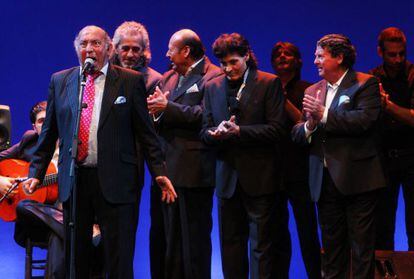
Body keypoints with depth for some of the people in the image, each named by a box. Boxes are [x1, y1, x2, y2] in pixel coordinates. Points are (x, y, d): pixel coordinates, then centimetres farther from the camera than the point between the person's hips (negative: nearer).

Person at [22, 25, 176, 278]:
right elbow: (49, 133, 14)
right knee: (75, 258, 10)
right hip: (74, 181, 3)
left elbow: (146, 132, 2)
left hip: (116, 182, -3)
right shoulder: (60, 81, 10)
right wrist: (36, 172, 8)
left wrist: (159, 171, -4)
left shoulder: (131, 81, 2)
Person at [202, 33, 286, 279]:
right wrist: (218, 132, -15)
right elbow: (206, 131, 9)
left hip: (259, 178, -4)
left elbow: (276, 130, -10)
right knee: (230, 243, 10)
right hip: (227, 177, 5)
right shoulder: (213, 88, 10)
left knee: (261, 245, -1)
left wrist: (238, 131, -19)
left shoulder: (269, 83, -4)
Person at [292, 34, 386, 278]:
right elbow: (296, 134, 11)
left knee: (362, 248, -2)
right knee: (332, 248, 11)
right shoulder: (313, 91, 15)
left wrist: (324, 115, -17)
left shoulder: (365, 84, -4)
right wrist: (309, 125, -11)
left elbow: (364, 119, -20)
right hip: (326, 180, 6)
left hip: (357, 179, -6)